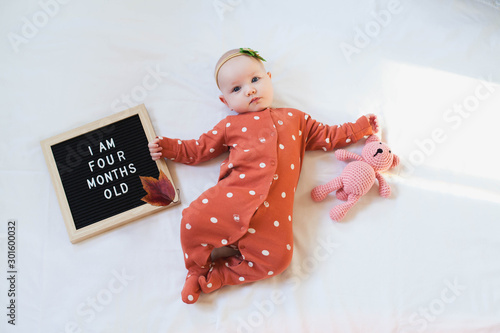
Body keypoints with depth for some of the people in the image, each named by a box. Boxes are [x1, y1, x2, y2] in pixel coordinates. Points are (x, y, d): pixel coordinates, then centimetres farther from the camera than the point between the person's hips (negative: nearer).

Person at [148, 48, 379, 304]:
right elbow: (198, 149, 24)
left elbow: (328, 137, 33)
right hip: (234, 193, 0)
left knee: (277, 258, -16)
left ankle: (214, 275, -1)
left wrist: (361, 127, 31)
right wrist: (166, 147, 14)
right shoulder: (230, 125, 23)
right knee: (194, 220, -22)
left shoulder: (294, 119, 27)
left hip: (274, 207, 1)